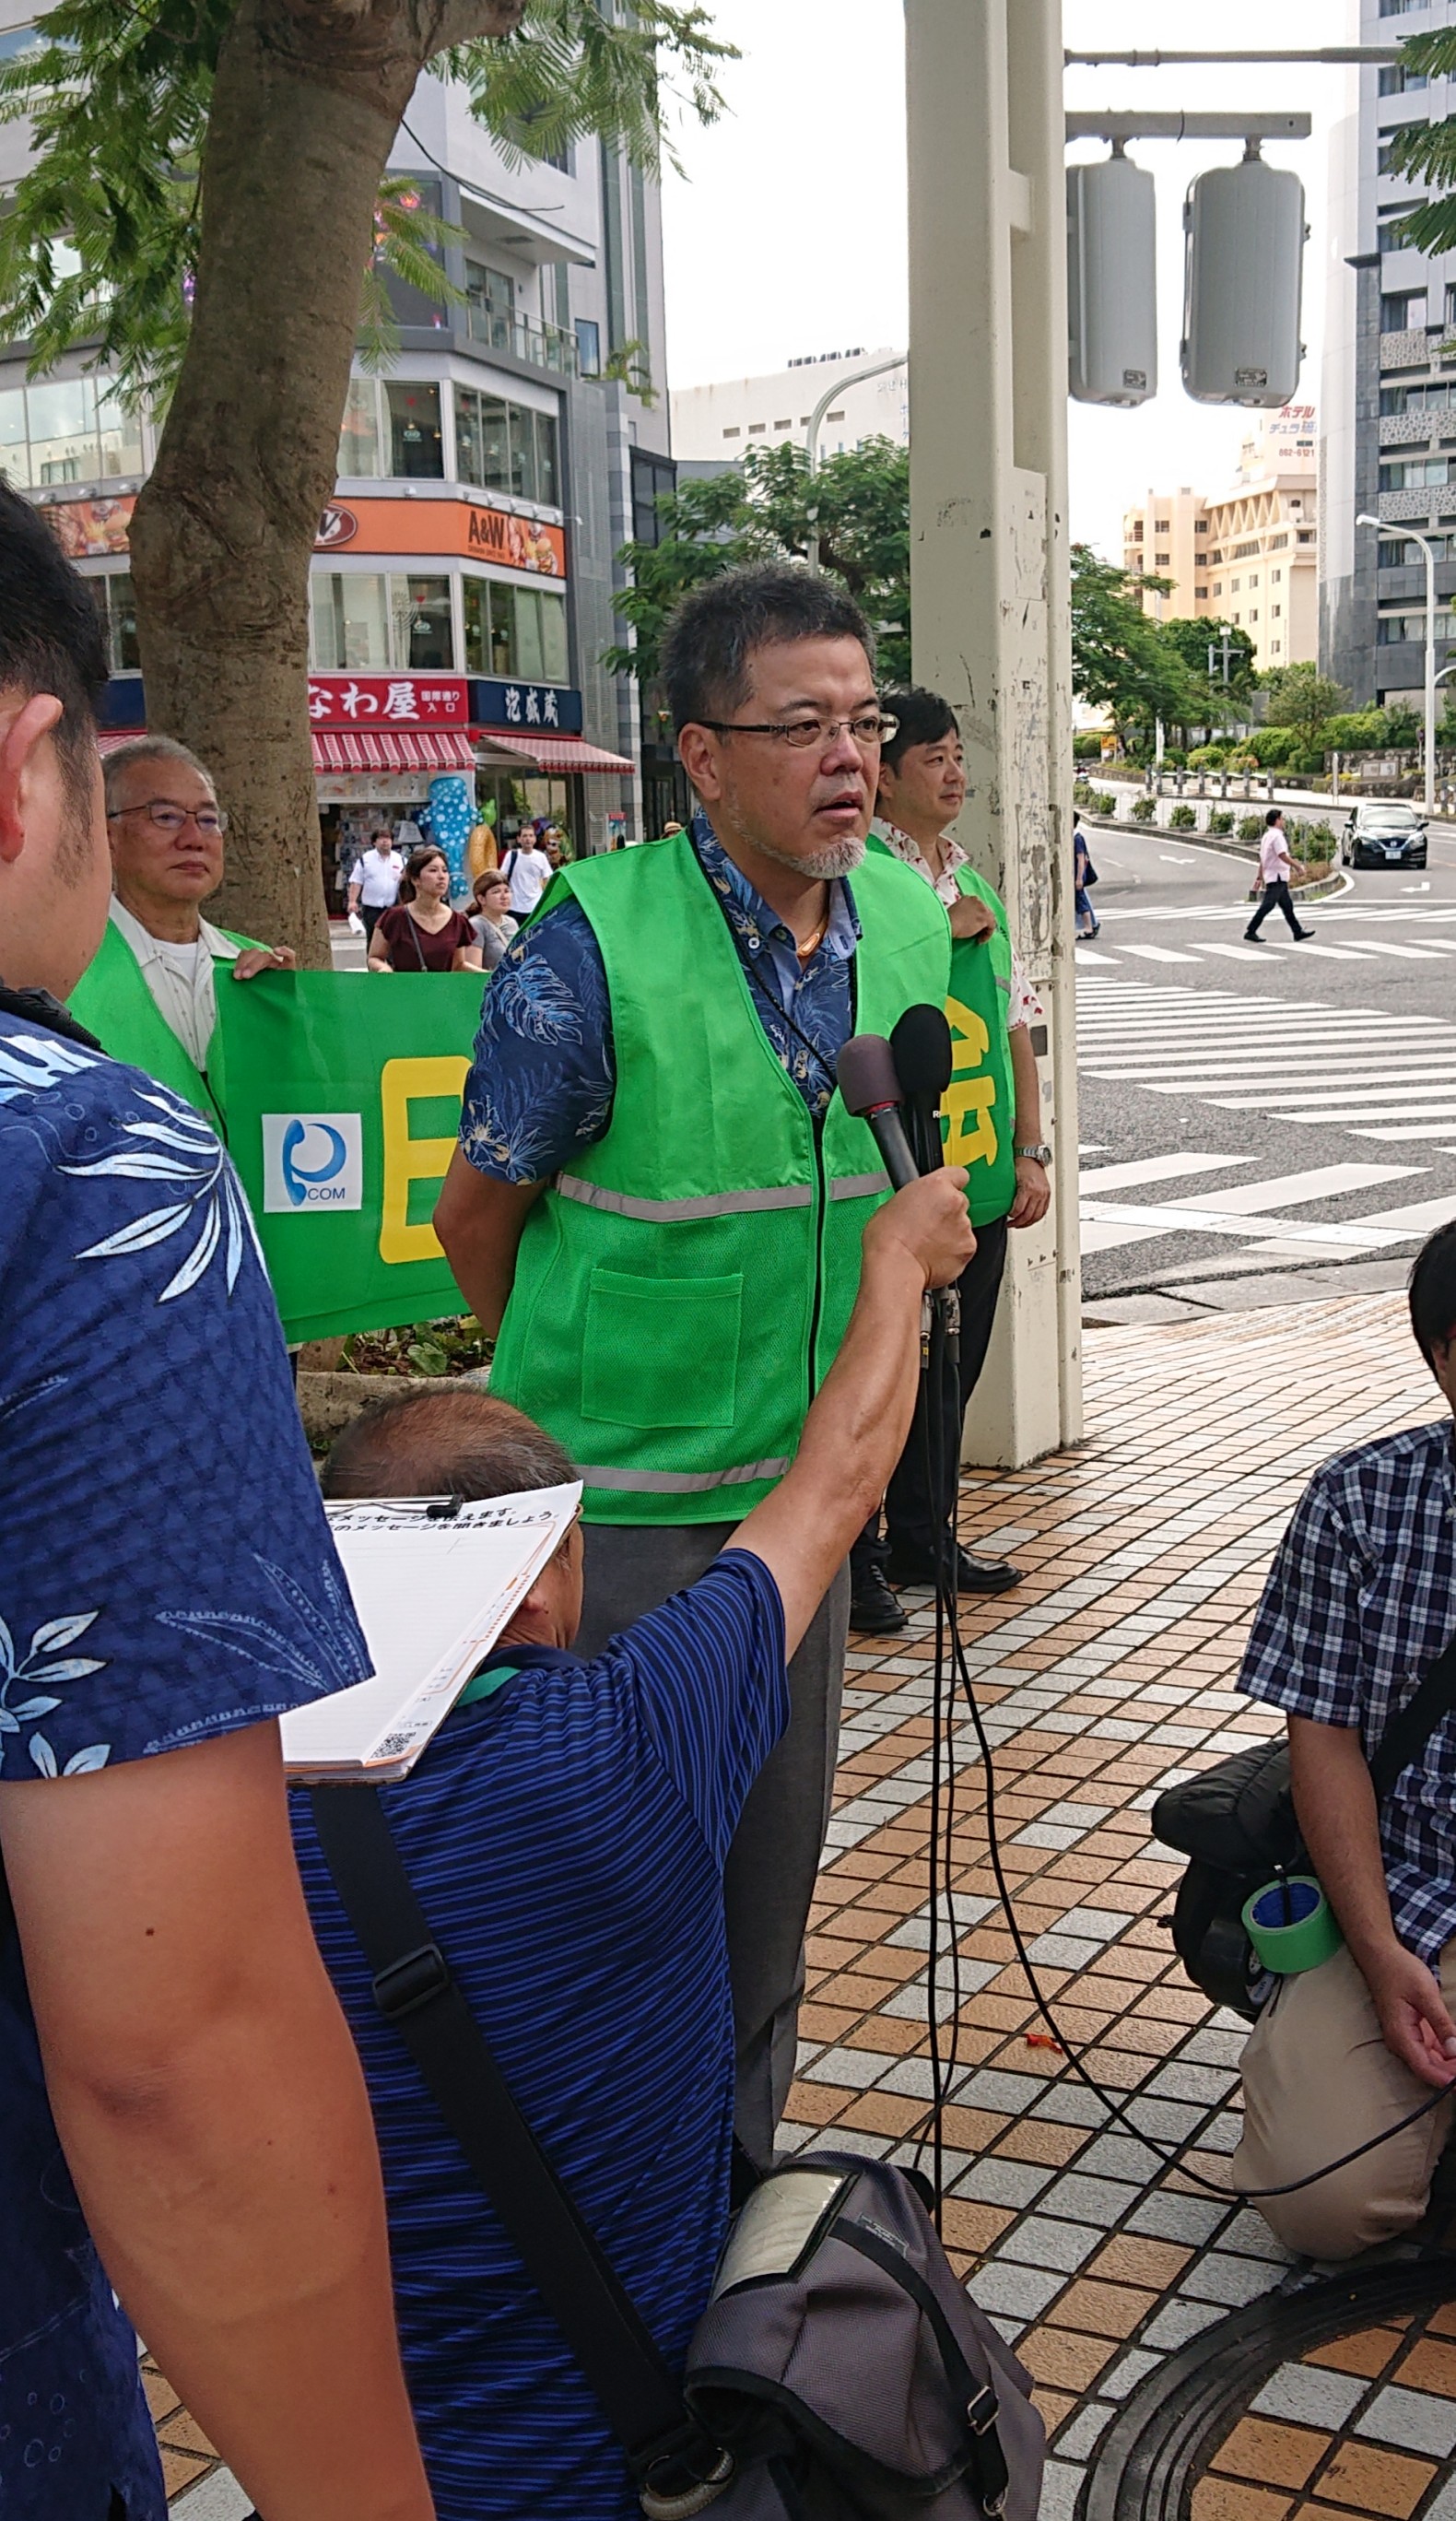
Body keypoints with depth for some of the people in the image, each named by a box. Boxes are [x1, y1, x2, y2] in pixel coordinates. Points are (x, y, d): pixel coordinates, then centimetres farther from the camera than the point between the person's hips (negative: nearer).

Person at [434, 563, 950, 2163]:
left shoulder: (909, 920, 0)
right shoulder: (596, 944, -20)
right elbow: (475, 1215, -8)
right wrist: (577, 1397, 6)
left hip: (797, 1480, 6)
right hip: (613, 1500, -6)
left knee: (774, 1856, 18)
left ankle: (742, 2174, 39)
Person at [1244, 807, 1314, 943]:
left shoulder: (1267, 835, 16)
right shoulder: (1277, 835, -15)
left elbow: (1261, 859, 17)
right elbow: (1283, 856, -23)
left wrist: (1260, 877, 19)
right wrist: (1296, 866, -14)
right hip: (1277, 877, -10)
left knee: (1287, 905, 13)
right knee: (1267, 905, -10)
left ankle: (1298, 933, 17)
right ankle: (1250, 932, -11)